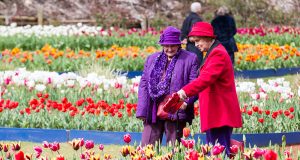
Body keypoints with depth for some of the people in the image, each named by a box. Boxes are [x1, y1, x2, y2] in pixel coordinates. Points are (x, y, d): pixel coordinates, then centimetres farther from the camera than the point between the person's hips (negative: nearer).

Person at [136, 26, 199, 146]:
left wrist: (185, 101, -21)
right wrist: (142, 111, 4)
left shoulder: (190, 59, 3)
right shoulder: (152, 59, 17)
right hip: (153, 112, 4)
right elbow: (143, 84, 14)